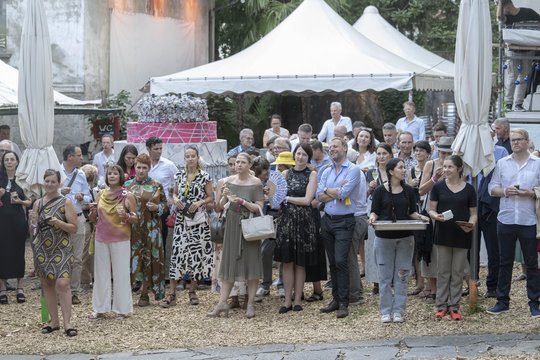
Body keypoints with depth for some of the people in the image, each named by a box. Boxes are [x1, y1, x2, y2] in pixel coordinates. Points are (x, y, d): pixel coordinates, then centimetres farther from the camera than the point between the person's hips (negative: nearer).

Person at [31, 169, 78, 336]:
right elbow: (33, 231, 15)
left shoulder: (66, 202, -2)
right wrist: (33, 220, -6)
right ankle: (54, 321, 16)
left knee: (62, 283, -16)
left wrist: (59, 223, -19)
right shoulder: (38, 204, 10)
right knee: (47, 284, 7)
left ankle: (67, 323, -14)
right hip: (42, 249, 5)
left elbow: (74, 228, -3)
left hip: (61, 249, -5)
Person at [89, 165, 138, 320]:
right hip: (101, 238, 4)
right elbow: (93, 217, 17)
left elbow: (136, 219, -1)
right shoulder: (101, 194, 9)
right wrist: (93, 212, -5)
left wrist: (127, 216, -21)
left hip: (120, 239, -4)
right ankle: (100, 309, 13)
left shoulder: (128, 196, -2)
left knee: (121, 273, -1)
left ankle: (121, 309, 7)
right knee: (101, 273, 6)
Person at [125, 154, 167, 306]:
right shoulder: (127, 185, 9)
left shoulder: (156, 186, 5)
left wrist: (156, 207, -11)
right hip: (131, 227, 1)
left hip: (150, 228, -1)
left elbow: (164, 204, 9)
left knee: (149, 259, 0)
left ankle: (144, 294, 8)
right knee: (131, 258, -4)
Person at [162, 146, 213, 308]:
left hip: (198, 219, -1)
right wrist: (175, 200, -4)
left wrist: (200, 203, -15)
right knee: (177, 252, -6)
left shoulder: (205, 176, -1)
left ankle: (192, 290, 17)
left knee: (196, 252, 2)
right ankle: (172, 294, -6)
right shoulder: (179, 175, 8)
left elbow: (210, 197, 3)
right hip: (181, 219, 2)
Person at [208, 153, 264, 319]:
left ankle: (250, 304, 7)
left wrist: (242, 201, -19)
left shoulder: (256, 183, -4)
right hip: (232, 225, 3)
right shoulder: (229, 181, 5)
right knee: (229, 263, 3)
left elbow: (259, 208, -8)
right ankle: (222, 303, 4)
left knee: (251, 264, 1)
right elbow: (219, 207, 6)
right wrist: (224, 196, -13)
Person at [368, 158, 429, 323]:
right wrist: (372, 218, -21)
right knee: (385, 275, 1)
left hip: (405, 237, 2)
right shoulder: (380, 190, -2)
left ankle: (398, 310, 10)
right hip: (384, 237, -2)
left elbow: (412, 212, 10)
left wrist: (420, 217, -9)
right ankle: (386, 311, 9)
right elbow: (375, 211, 1)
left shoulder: (408, 190, 6)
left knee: (402, 275, 4)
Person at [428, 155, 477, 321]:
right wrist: (436, 216, -19)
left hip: (461, 235, 0)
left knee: (458, 272, 5)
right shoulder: (438, 187, 2)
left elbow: (473, 213, 6)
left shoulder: (469, 189, 2)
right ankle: (441, 305, 11)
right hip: (443, 234, 0)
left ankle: (454, 306, 12)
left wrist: (471, 224, -15)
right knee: (443, 271, 4)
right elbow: (431, 209, 4)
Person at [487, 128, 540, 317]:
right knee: (505, 262, 9)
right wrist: (505, 191, -11)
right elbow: (492, 188, 7)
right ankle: (502, 301, 16)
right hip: (506, 220, 2)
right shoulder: (502, 164, 9)